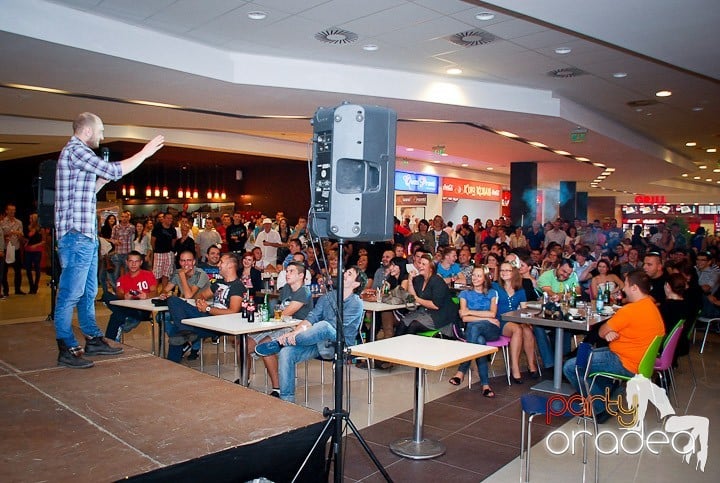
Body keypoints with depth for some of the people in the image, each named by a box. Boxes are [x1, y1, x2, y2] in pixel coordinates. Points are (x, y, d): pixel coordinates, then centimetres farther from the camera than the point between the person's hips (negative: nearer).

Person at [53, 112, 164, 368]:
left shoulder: (78, 152, 22)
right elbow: (115, 171, -19)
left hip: (87, 235, 11)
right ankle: (67, 349, 0)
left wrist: (102, 180, 13)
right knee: (70, 294, -6)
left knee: (89, 291, 16)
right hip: (76, 234, -11)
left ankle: (93, 340, 25)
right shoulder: (75, 150, -11)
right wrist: (145, 152, -11)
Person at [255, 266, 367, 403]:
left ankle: (280, 343, -22)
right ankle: (286, 399, -13)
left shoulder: (356, 303, -5)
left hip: (339, 345, -6)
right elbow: (311, 317, 3)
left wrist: (303, 330, -24)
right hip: (319, 342, 6)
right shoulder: (328, 297, 14)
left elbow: (334, 326, -17)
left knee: (323, 325, -37)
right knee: (286, 353, -20)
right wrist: (294, 332, -18)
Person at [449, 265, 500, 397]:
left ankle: (461, 372, -40)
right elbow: (464, 318, 1)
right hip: (472, 330, 1)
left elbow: (492, 313, -2)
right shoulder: (465, 294, 15)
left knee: (474, 327, -37)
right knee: (480, 341, -37)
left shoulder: (492, 293, 16)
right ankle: (485, 384, -38)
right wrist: (486, 318, -8)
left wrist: (470, 312, -5)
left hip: (491, 330, -1)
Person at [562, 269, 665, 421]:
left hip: (626, 365, -11)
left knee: (570, 367, -11)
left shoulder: (631, 310, -24)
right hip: (639, 359, 11)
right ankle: (607, 395, 21)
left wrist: (608, 332, 8)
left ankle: (600, 407, -2)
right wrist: (611, 332, -10)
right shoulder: (651, 305, 8)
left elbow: (602, 332, -14)